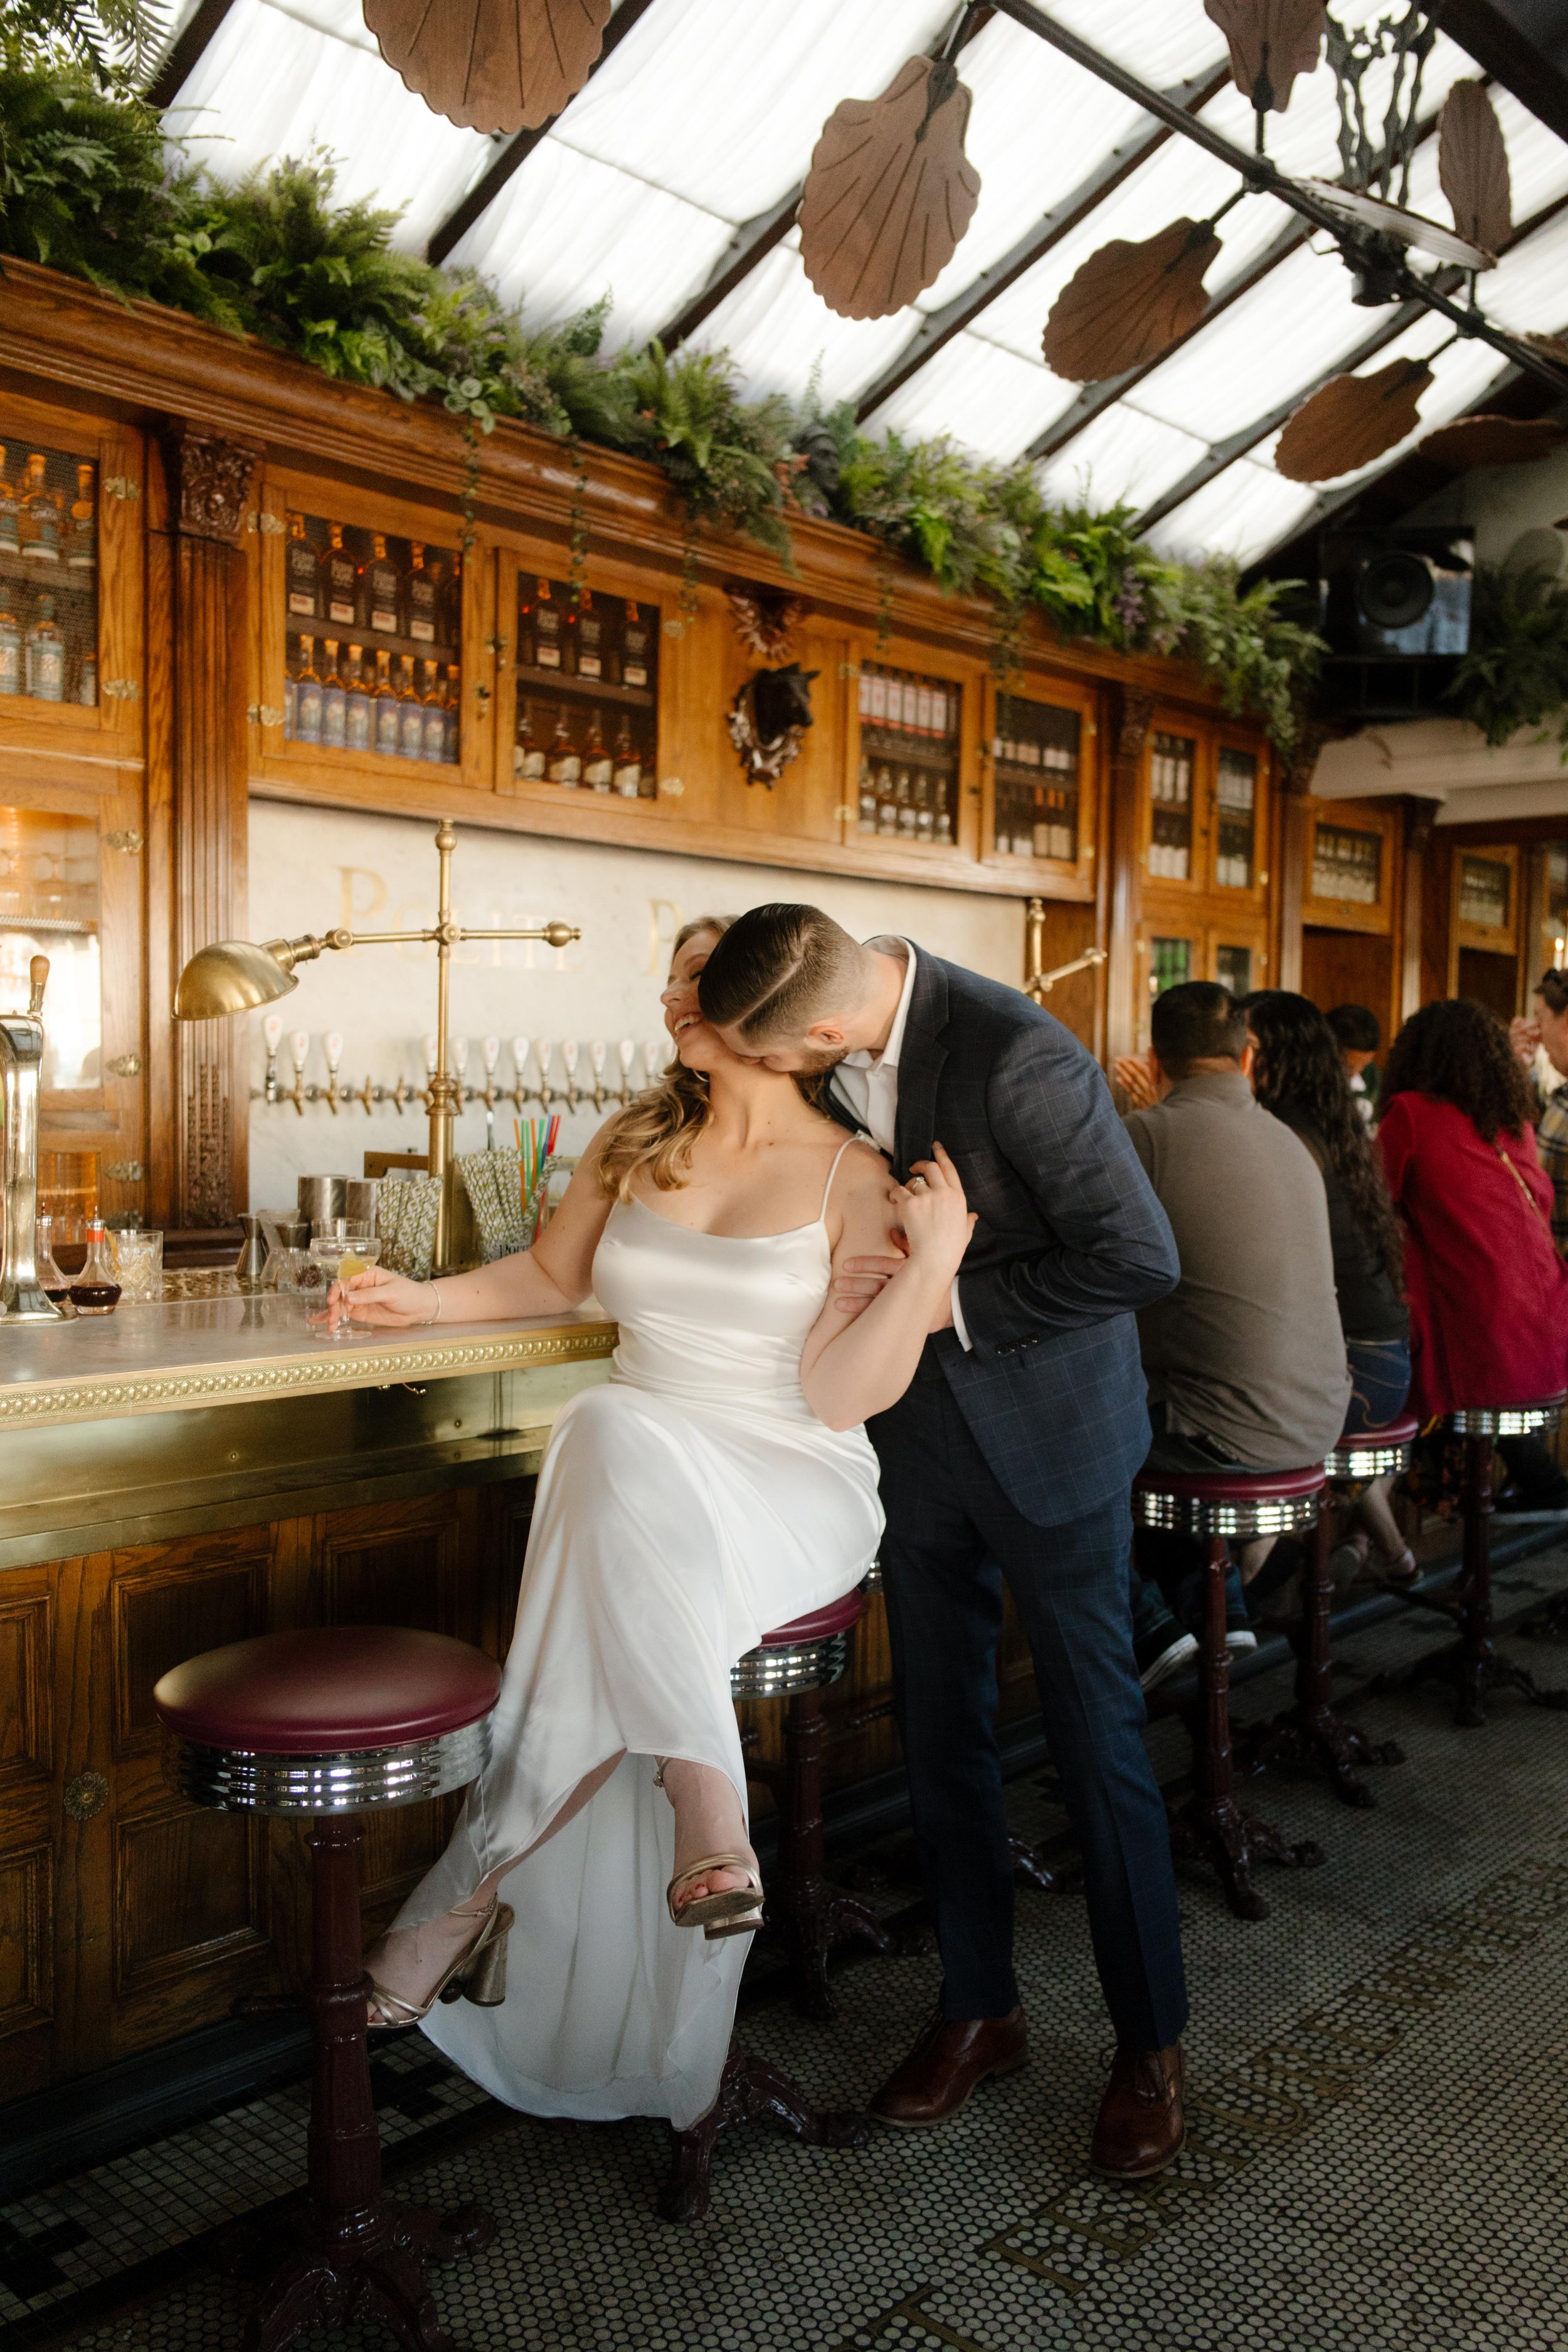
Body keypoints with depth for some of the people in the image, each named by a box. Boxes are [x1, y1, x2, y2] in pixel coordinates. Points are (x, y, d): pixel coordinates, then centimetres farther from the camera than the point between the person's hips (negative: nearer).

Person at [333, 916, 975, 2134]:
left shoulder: (853, 1177, -4)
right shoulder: (636, 1145, 10)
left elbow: (842, 1395, -10)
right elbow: (554, 1274, 27)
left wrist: (932, 1262, -20)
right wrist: (427, 1299, 13)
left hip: (793, 1489, -3)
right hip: (634, 1485, 4)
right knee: (612, 1431, -36)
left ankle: (480, 1881, -27)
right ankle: (704, 1797, -29)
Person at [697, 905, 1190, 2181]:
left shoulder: (1018, 1057, -27)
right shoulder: (840, 1062, -4)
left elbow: (1140, 1257, -24)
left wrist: (957, 1302, -21)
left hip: (1044, 1427, -6)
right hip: (919, 1430, 7)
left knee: (1096, 1737, 6)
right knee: (941, 1730, 15)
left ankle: (1150, 2045, 26)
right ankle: (980, 2009, 34)